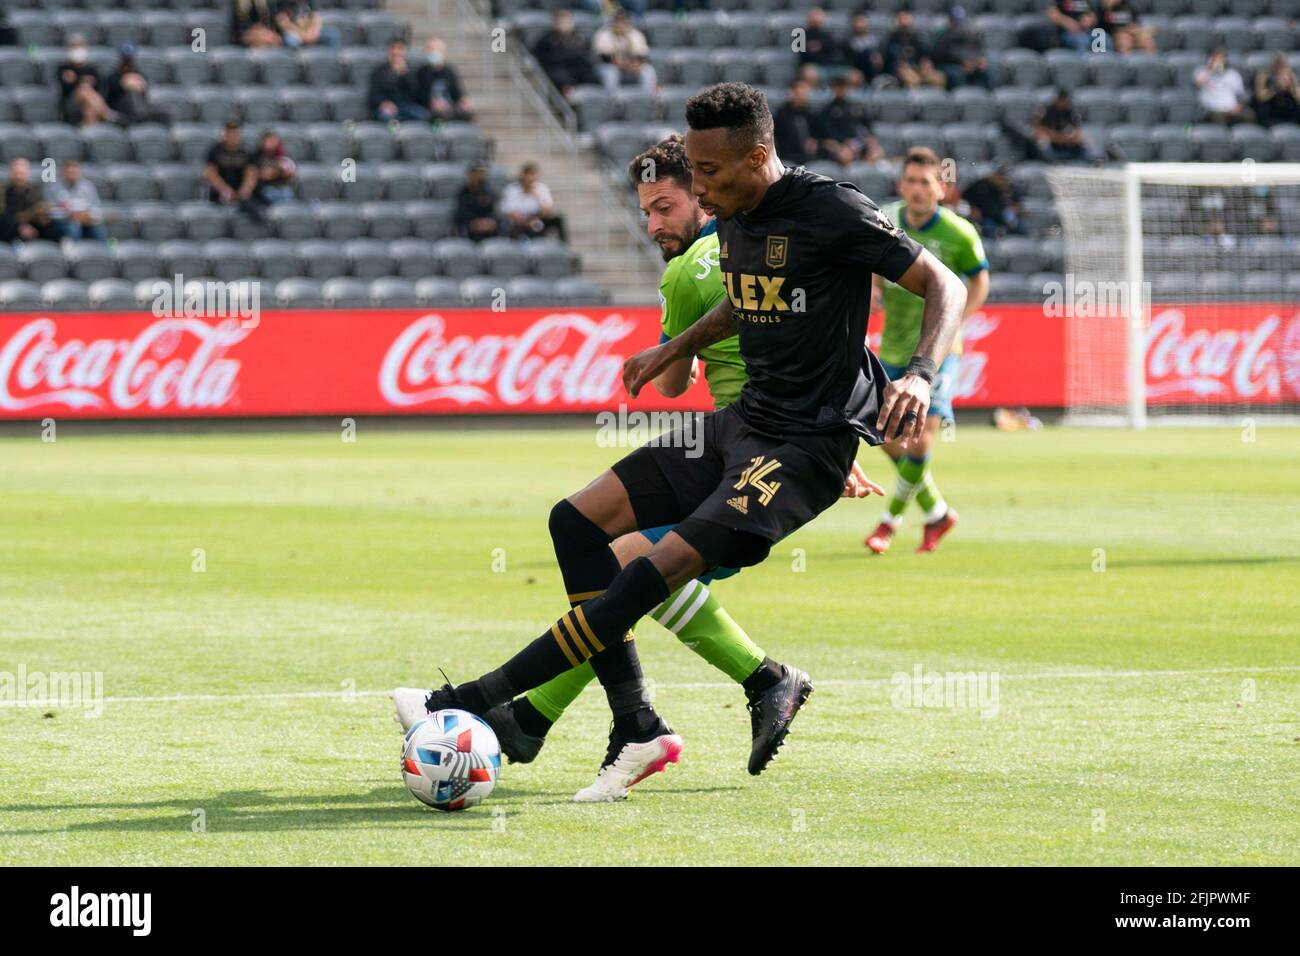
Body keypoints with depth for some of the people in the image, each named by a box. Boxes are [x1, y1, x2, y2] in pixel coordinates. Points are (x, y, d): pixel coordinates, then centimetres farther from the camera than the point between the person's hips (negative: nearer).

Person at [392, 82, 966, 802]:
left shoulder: (832, 213, -16)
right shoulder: (733, 217, 9)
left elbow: (944, 286, -12)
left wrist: (920, 374, -28)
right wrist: (675, 350, 29)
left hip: (809, 445, -9)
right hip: (743, 420, 9)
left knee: (660, 570, -22)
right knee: (577, 521, 0)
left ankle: (478, 701, -18)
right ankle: (637, 730, -2)